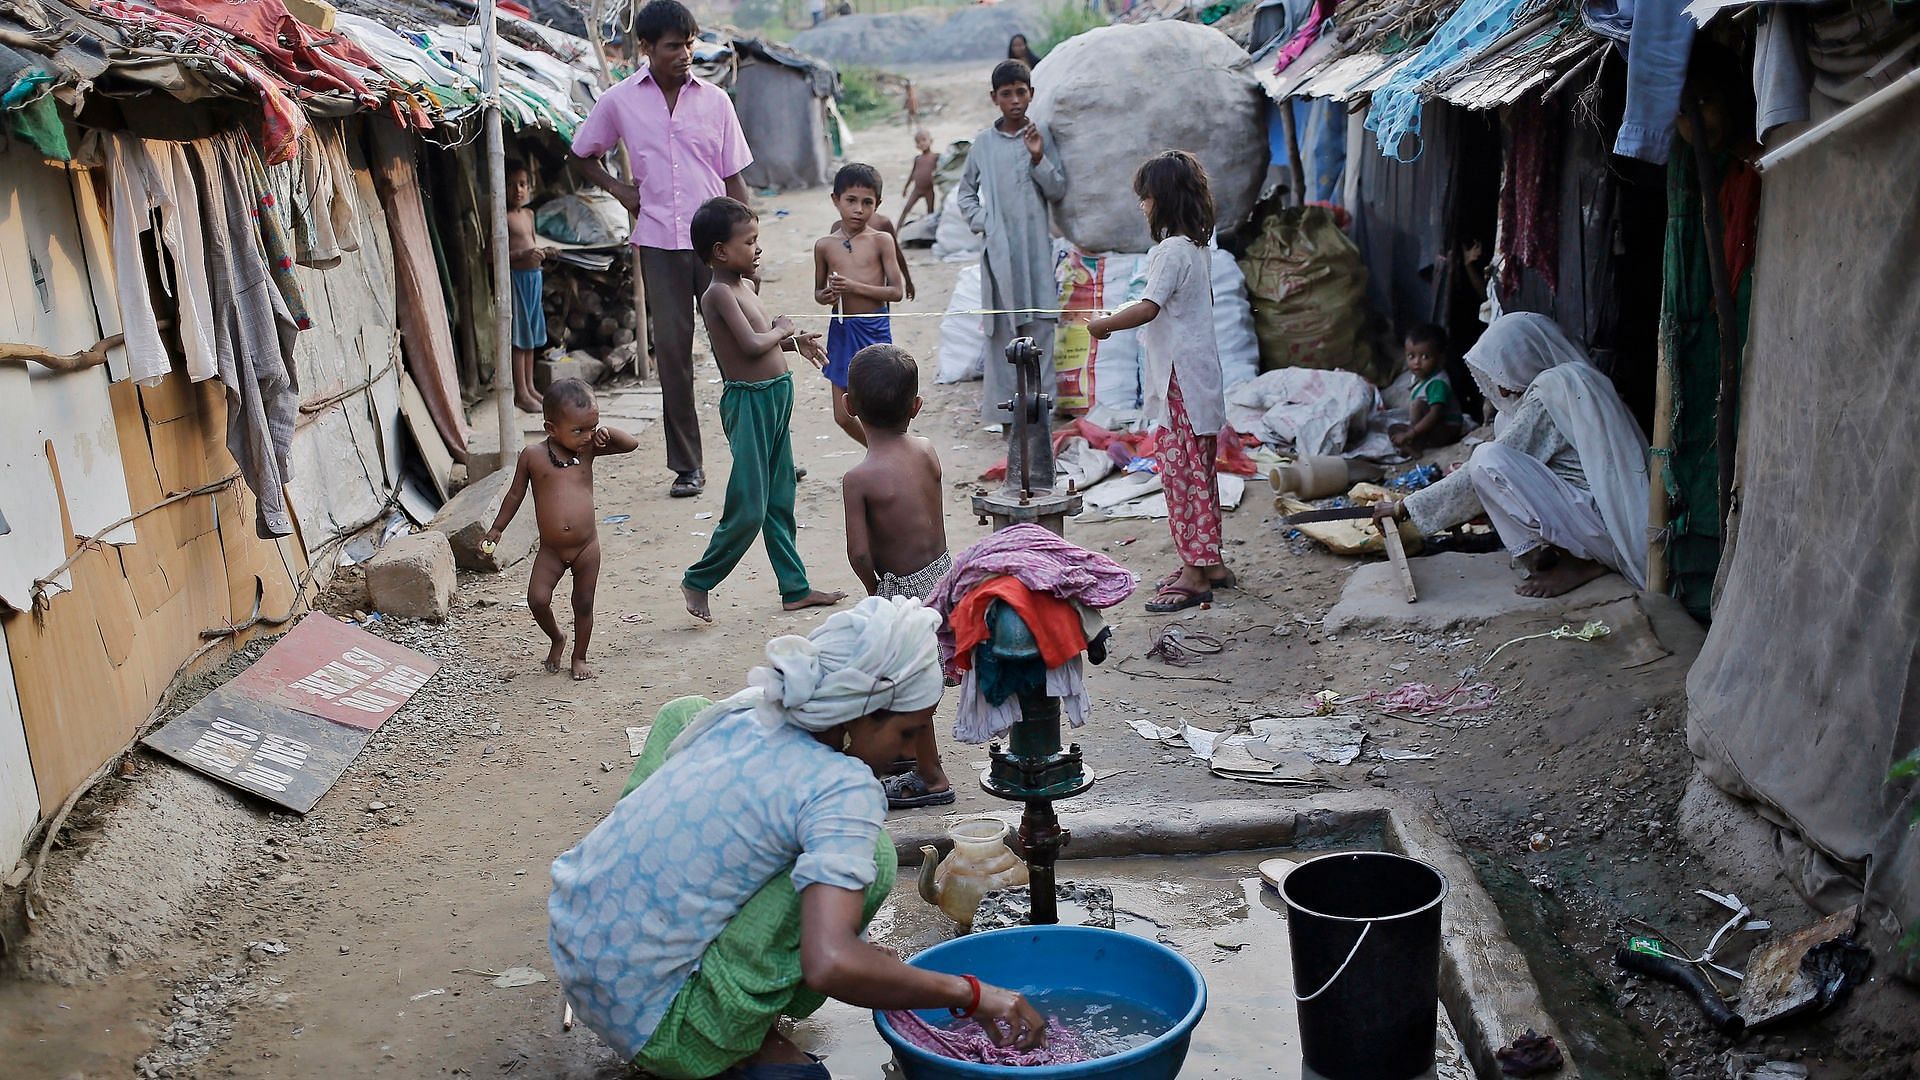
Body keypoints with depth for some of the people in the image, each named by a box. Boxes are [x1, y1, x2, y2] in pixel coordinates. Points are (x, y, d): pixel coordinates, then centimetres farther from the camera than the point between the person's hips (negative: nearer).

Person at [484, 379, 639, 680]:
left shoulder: (589, 448, -4)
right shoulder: (533, 456, -8)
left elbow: (632, 444, -2)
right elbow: (515, 494, 5)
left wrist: (605, 432, -16)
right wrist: (497, 529, 11)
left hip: (586, 547, 1)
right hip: (550, 550, -1)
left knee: (583, 604, 10)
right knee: (537, 599, -11)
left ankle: (579, 657, 29)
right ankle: (557, 639, 19)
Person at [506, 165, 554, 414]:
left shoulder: (529, 214, 12)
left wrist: (543, 252, 6)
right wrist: (523, 254, -27)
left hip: (534, 276, 8)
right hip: (516, 277, -8)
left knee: (531, 336, 13)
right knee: (518, 337, -5)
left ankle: (530, 387, 21)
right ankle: (520, 392, -1)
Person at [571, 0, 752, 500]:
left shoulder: (714, 100, 4)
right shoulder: (620, 102, 3)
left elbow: (734, 179, 6)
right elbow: (583, 154, 18)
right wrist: (619, 189, 3)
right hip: (658, 243, 0)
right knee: (672, 351, 2)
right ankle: (686, 465, 11)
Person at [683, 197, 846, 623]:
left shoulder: (743, 286, 12)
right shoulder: (719, 293, -16)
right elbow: (752, 344, -25)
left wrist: (795, 342, 10)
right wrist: (782, 331, -6)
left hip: (776, 396, 9)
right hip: (748, 401, -9)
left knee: (780, 503, 15)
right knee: (748, 509, -5)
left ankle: (795, 587, 23)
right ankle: (698, 580, 11)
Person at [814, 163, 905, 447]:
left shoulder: (881, 240, -5)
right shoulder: (825, 245, 3)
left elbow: (897, 292, -9)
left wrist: (855, 287, -19)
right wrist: (826, 295, -9)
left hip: (874, 329, -4)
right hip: (841, 331, 4)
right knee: (843, 416, 8)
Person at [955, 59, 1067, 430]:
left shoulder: (1041, 136, 6)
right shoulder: (983, 143, 7)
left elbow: (1059, 191, 4)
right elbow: (965, 192, 18)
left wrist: (1039, 158, -10)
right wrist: (981, 222, 2)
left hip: (1037, 248, 0)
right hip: (999, 250, 0)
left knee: (1040, 327, -4)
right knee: (1003, 330, -2)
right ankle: (1006, 410, 3)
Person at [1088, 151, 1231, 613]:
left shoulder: (1171, 251, -18)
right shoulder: (1199, 246, 12)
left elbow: (1148, 308, -28)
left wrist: (1103, 325, -15)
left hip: (1179, 379, -10)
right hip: (1200, 372, 10)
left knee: (1181, 473, -5)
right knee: (1199, 471, 15)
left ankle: (1195, 574, -1)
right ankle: (1209, 562, 24)